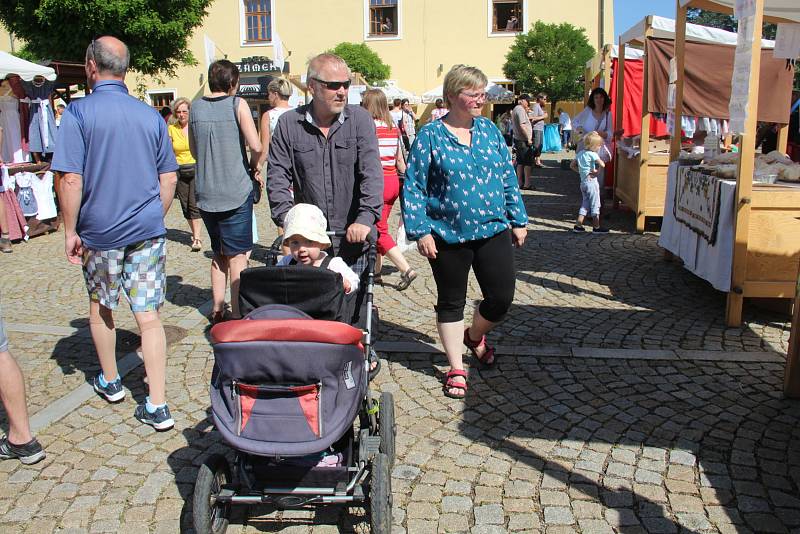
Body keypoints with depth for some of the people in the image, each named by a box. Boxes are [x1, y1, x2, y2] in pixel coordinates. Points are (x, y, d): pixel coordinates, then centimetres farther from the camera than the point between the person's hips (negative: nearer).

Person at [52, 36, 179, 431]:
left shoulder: (78, 113, -9)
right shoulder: (150, 115, 4)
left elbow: (70, 179, -15)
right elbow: (169, 178, 8)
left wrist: (70, 231, -5)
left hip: (99, 232, -2)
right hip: (147, 230, 2)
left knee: (100, 306, 20)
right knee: (148, 316, 2)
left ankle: (110, 382, 37)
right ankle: (157, 406, 1)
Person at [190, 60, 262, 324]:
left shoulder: (196, 107, 6)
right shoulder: (237, 104, -7)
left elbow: (194, 150, 15)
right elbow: (256, 146, -15)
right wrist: (254, 167, 3)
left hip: (206, 193, 5)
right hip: (236, 191, -5)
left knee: (219, 253, 18)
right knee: (237, 255, 2)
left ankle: (217, 310, 22)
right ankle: (237, 315, 4)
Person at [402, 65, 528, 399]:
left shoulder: (489, 130, 7)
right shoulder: (430, 136, -6)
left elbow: (508, 178, 12)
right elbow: (414, 187, -6)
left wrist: (518, 220, 11)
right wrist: (420, 231, -12)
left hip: (493, 231, 4)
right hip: (448, 235, -3)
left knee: (502, 296, 4)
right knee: (451, 302, 9)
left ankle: (475, 336, 36)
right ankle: (456, 368, 25)